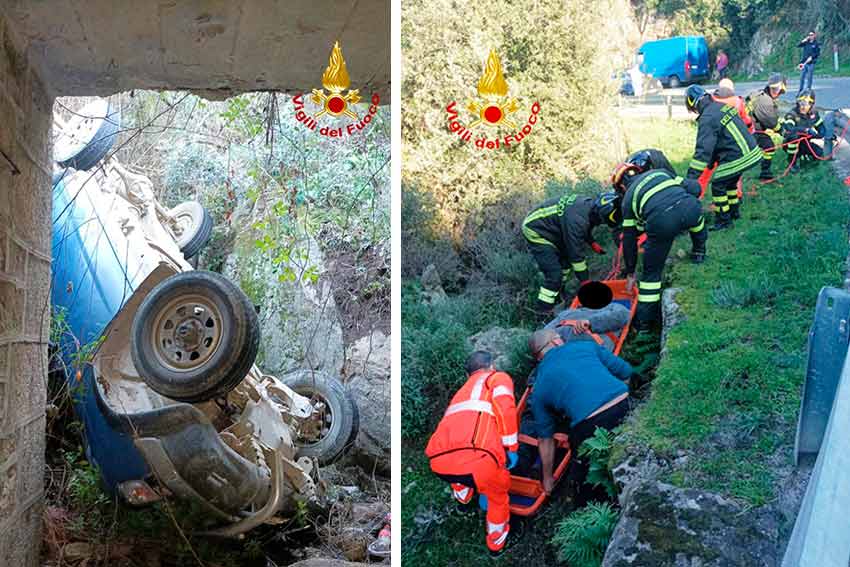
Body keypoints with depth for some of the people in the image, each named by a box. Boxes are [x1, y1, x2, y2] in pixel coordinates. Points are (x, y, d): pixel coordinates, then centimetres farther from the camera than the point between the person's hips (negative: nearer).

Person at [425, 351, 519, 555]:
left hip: (439, 463, 6)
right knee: (498, 490, 27)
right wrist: (511, 448, 5)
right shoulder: (499, 378, 22)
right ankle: (496, 540, 42)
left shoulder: (463, 390, 39)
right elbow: (505, 408, -2)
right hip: (474, 458, -5)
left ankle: (462, 493, 56)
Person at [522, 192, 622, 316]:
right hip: (535, 232, -10)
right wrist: (586, 281, -18)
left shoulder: (589, 204, -8)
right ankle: (544, 313, -12)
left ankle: (557, 298, 37)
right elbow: (576, 254, -27)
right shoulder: (576, 219, -35)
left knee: (565, 262, 21)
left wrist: (592, 243, 4)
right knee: (554, 273, -16)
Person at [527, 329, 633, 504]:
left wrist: (547, 478, 35)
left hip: (590, 423, -2)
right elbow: (625, 371, 20)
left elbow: (545, 438, 24)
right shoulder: (586, 345, 19)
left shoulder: (539, 389, 18)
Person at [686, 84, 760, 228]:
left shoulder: (708, 118, -20)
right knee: (730, 183, 27)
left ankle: (723, 220, 13)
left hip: (736, 159, -9)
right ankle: (734, 211, 41)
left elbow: (703, 150, -24)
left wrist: (691, 178, -23)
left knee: (718, 186, 5)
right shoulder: (722, 106, 9)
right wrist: (713, 159, 24)